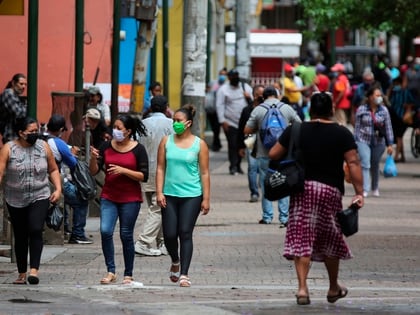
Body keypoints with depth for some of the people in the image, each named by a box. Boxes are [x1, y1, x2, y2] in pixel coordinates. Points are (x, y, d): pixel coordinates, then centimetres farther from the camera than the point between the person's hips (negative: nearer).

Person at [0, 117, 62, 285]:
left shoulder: (43, 147, 2)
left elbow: (53, 170, 12)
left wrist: (58, 189, 0)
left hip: (40, 197, 0)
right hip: (16, 200, 0)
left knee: (36, 230, -19)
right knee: (20, 236, 7)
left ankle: (34, 270, -23)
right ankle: (22, 273, 17)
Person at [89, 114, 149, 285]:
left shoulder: (138, 149, -4)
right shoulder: (107, 147, 4)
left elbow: (144, 176, -7)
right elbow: (94, 171, 5)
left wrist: (123, 170, -19)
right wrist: (93, 159, -16)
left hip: (130, 199, -3)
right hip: (109, 197, 3)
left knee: (126, 235, 3)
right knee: (105, 231, -13)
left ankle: (128, 275, 15)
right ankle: (110, 271, -3)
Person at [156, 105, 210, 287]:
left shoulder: (199, 144, 0)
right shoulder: (166, 141, 6)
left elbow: (204, 173, 1)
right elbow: (160, 168, 6)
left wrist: (206, 199, -3)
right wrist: (159, 192, -3)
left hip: (191, 196, -2)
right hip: (170, 195, 2)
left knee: (185, 234, -6)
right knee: (169, 235, 1)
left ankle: (184, 274, -5)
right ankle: (175, 262, 30)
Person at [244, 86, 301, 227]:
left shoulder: (258, 110, -3)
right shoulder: (287, 108, 1)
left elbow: (247, 130, -1)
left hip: (264, 154, -1)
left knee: (266, 186, 8)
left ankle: (267, 216, 10)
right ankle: (284, 218, 0)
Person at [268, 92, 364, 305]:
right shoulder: (342, 134, 0)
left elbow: (273, 155, 2)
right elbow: (353, 163, -8)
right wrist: (359, 192, -8)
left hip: (302, 188, 0)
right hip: (331, 190, 0)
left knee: (301, 238, -1)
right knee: (330, 239, 14)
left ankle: (302, 287, -14)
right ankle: (334, 289, 27)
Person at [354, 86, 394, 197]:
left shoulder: (383, 110, -1)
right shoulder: (361, 110, -4)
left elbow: (388, 127, 2)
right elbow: (357, 126, 1)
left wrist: (389, 144, 0)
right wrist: (355, 141, 1)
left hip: (379, 142, 2)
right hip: (364, 140, -2)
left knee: (375, 166, 13)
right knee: (365, 164, -15)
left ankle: (375, 188, 31)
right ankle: (365, 189, -18)